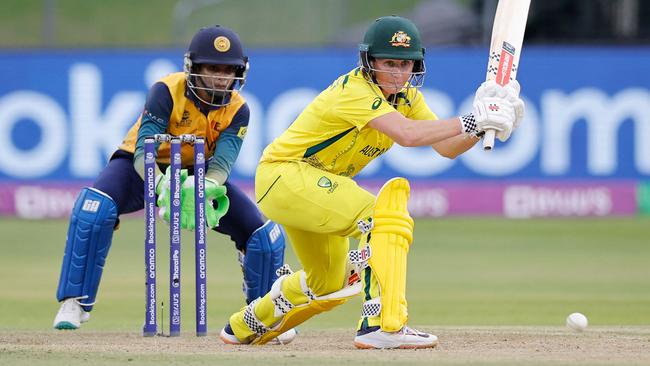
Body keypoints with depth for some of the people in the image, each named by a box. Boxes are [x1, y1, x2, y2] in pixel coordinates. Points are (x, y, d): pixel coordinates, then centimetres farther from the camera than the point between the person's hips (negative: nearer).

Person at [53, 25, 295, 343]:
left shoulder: (237, 110, -17)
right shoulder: (167, 91, -28)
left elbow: (222, 162, -29)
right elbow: (143, 151, -35)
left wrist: (203, 189, -53)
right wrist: (165, 190, -55)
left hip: (200, 175, 3)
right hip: (147, 169, -3)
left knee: (264, 236, -9)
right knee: (94, 208, -34)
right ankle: (74, 302, -24)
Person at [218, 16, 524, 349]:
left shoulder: (406, 95, 1)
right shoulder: (355, 90, -26)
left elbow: (446, 148, -5)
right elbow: (408, 134, -40)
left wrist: (482, 127, -22)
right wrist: (472, 122, -41)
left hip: (315, 188, 10)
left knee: (330, 284, 21)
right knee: (384, 215, -29)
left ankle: (245, 327, 43)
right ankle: (382, 326, -37)